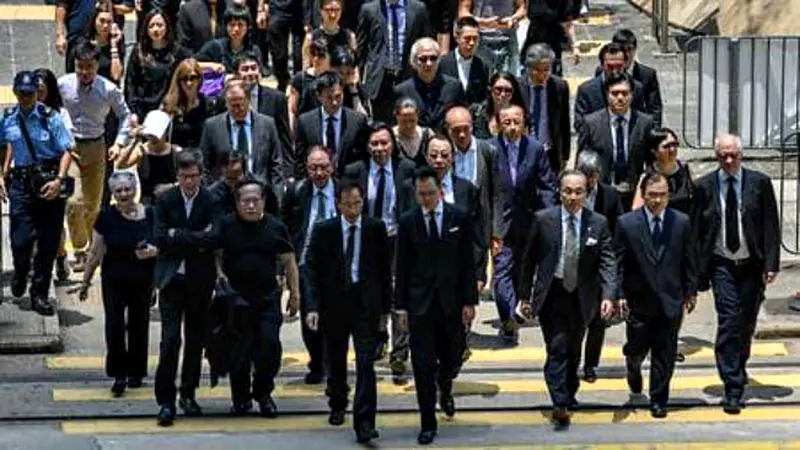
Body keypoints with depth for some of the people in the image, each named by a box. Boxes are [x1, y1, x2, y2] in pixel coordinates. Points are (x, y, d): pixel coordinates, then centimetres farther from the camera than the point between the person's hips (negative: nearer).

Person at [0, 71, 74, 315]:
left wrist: (59, 180, -15)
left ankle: (40, 294, 16)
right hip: (22, 182, 2)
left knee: (48, 242, 3)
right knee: (20, 240, -5)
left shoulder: (50, 117, -6)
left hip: (49, 183, -2)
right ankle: (20, 274, 30)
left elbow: (66, 150, -5)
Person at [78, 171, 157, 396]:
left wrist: (153, 251, -18)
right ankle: (119, 374, -1)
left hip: (142, 281, 1)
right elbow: (95, 252, 1)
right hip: (114, 280, -1)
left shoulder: (149, 215, -4)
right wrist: (85, 282, 5)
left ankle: (136, 372, 25)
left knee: (138, 325, 9)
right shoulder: (107, 216, -5)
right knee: (114, 325, -10)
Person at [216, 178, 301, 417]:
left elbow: (289, 262, 9)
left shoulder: (275, 227, 4)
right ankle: (241, 397, 17)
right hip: (236, 298, -1)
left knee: (269, 345, -6)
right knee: (238, 350, 3)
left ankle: (263, 393, 12)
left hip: (268, 297, 1)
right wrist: (220, 276, -14)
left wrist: (295, 294, 7)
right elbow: (215, 255, 4)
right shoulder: (226, 225, 0)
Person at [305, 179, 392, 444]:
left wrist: (385, 308, 4)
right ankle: (337, 405, 39)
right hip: (334, 303, 1)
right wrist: (313, 307, -12)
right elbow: (314, 270, -2)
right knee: (336, 361, 16)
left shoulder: (376, 229, -1)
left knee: (366, 363, -10)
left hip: (366, 303, -1)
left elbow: (385, 269, 4)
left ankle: (364, 422, -11)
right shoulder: (323, 231, -2)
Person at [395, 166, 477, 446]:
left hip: (452, 302, 1)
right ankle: (428, 424, 6)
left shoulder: (458, 218, 0)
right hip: (420, 303, -1)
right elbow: (402, 268, 2)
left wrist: (469, 301, -3)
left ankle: (445, 391, 45)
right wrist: (401, 307, -1)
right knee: (423, 365, -2)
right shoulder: (408, 222, 0)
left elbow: (468, 263, 2)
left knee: (452, 357, 10)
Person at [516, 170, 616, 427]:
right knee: (557, 348, -12)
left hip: (581, 298, 2)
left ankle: (569, 394, 34)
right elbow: (529, 260, 1)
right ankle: (560, 404, -14)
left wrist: (608, 295, -20)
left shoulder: (598, 223, -3)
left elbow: (608, 262, -6)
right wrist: (524, 295, 0)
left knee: (573, 350, 15)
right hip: (551, 295, -2)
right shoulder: (543, 220, -5)